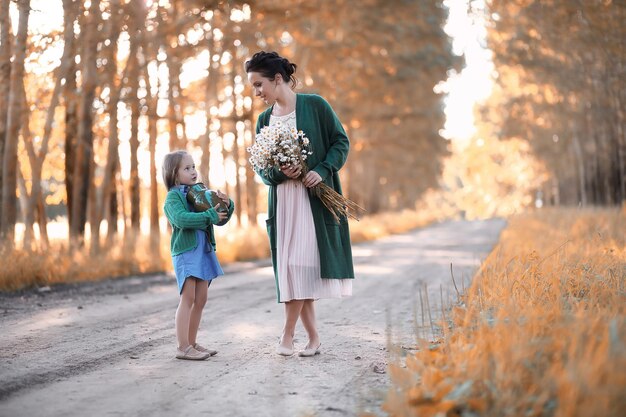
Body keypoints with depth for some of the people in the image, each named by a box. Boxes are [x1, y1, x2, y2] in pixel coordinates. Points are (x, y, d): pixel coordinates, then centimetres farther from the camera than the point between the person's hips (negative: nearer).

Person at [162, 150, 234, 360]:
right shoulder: (173, 196, -6)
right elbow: (181, 218, -25)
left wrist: (227, 205, -5)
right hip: (185, 252, -7)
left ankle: (191, 343, 19)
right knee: (188, 298, -9)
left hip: (204, 251, 7)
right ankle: (183, 347, -7)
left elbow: (220, 219, 15)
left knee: (201, 299, 10)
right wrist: (210, 216, -24)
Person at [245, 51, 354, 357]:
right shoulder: (264, 119, 12)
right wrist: (278, 173, -10)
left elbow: (341, 142, 0)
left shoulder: (314, 105, -1)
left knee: (303, 261, -10)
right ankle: (313, 336, 9)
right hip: (282, 200, 4)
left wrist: (322, 170, -15)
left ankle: (288, 333, 1)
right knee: (291, 264, 0)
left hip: (315, 197, -4)